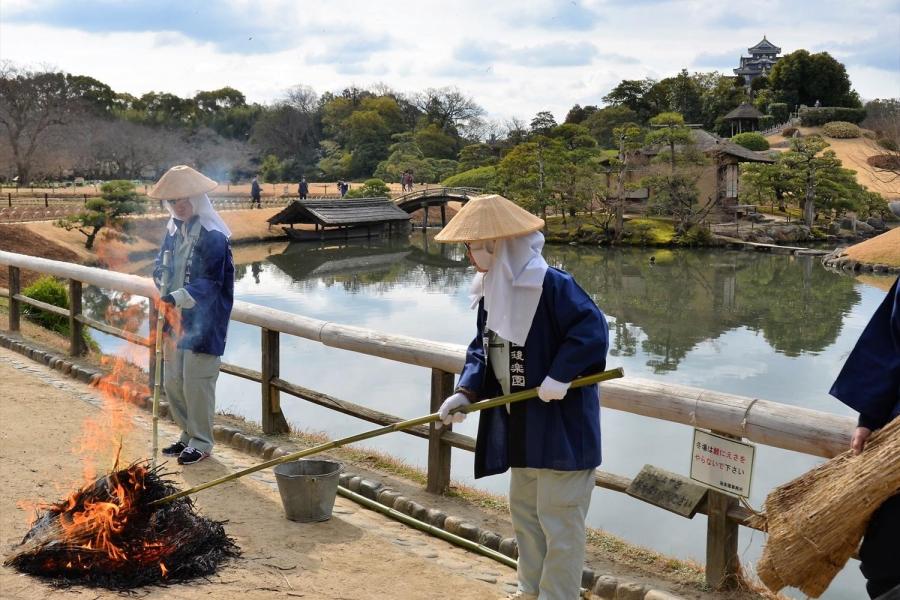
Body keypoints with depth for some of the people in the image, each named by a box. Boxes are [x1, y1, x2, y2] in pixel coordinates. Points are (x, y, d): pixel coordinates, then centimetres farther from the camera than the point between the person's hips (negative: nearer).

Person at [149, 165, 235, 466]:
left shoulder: (212, 236, -15)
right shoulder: (174, 229, 9)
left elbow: (210, 283, -18)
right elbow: (161, 268, 16)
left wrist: (179, 297, -30)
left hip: (203, 322, -8)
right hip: (176, 318, 8)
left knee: (196, 382, -2)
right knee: (172, 382, 14)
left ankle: (201, 443, 13)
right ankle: (188, 435, 30)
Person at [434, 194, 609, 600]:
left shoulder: (552, 285, -20)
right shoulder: (490, 291, 7)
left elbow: (592, 331, -24)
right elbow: (482, 349, 11)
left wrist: (558, 378, -27)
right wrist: (466, 392, -3)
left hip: (561, 423, -9)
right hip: (520, 423, 9)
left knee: (558, 521, 1)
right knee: (524, 513, 20)